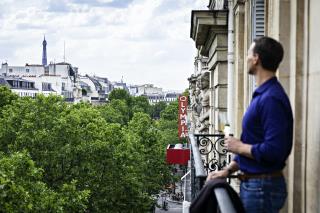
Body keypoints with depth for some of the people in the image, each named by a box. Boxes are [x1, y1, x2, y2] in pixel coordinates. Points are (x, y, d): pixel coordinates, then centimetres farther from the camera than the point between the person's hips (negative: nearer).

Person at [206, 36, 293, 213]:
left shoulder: (271, 99, -21)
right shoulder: (262, 95, 13)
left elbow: (273, 150, -28)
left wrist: (238, 147, -14)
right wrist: (228, 170, 12)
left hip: (263, 187, -10)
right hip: (252, 184, 10)